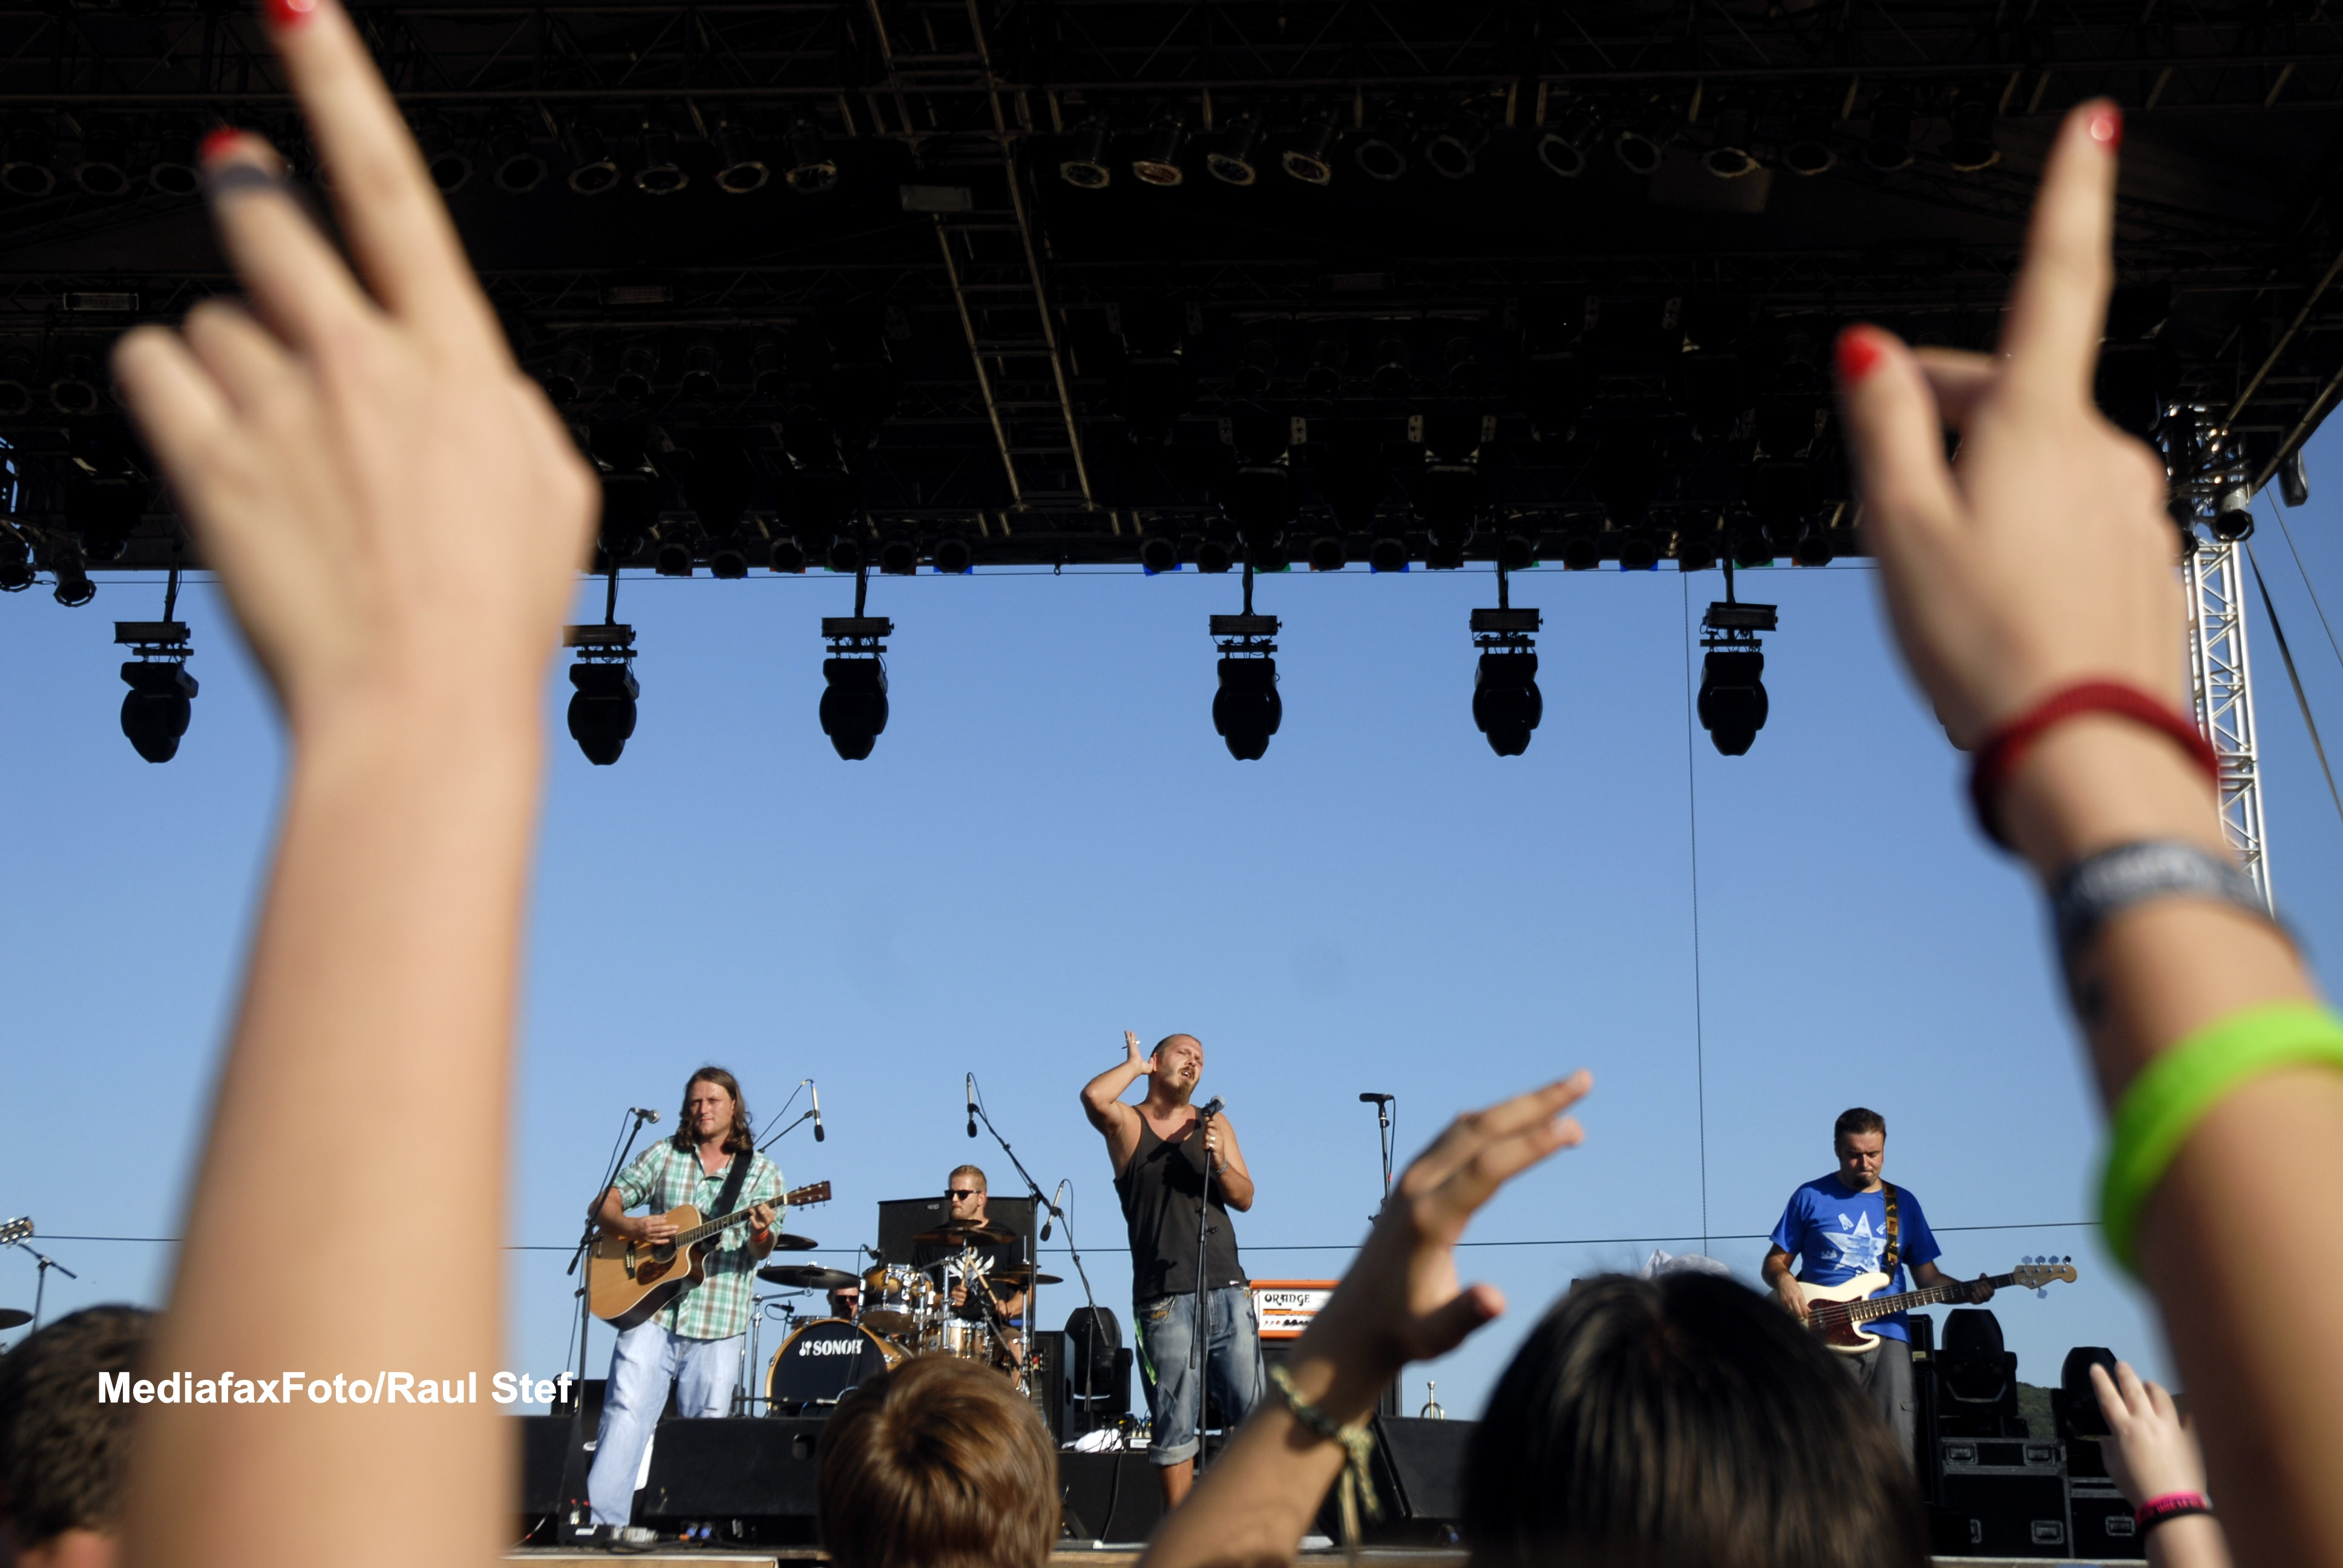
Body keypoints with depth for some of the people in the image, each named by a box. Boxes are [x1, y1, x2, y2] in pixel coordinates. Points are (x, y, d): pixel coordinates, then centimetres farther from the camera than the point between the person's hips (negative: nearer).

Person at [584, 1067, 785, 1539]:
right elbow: (606, 1206, 9)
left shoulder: (762, 1172, 7)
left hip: (718, 1322, 0)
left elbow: (761, 1251, -2)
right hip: (651, 1306, 0)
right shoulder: (663, 1155, 10)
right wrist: (632, 1227, -13)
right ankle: (607, 1515, -10)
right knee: (627, 1407, -11)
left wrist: (761, 1234, -26)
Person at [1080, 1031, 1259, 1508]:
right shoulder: (1127, 1124, 6)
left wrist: (1219, 1163, -11)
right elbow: (1093, 1097, -17)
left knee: (1253, 1412, -1)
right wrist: (1135, 1065, 1)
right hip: (1165, 1301, -3)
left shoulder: (1213, 1124, 16)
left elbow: (1245, 1199, 9)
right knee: (1175, 1425, -2)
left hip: (1228, 1291, 3)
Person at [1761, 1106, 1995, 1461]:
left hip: (1889, 1335, 3)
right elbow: (1774, 1262, 12)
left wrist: (1968, 1291, 0)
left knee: (1898, 1441, -8)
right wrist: (1783, 1279, -10)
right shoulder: (1811, 1198, 9)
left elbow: (1928, 1277, 18)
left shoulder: (1904, 1203, 18)